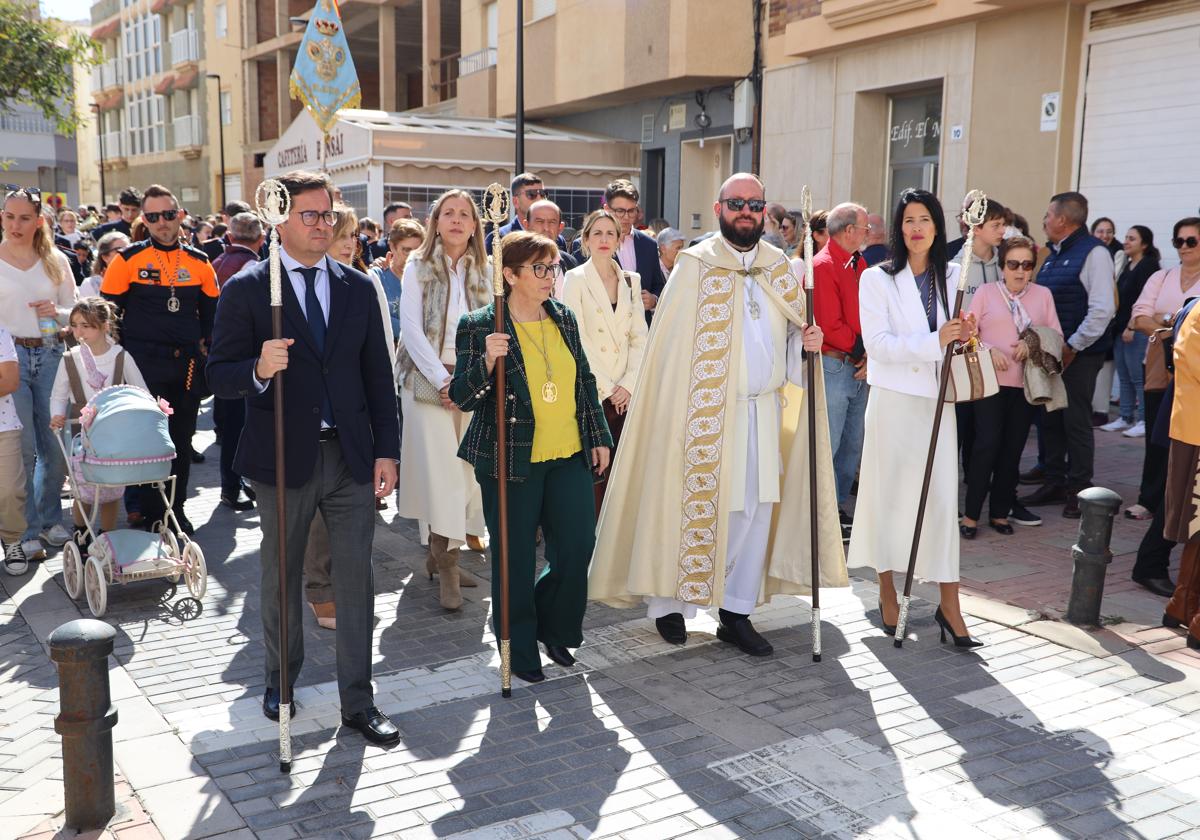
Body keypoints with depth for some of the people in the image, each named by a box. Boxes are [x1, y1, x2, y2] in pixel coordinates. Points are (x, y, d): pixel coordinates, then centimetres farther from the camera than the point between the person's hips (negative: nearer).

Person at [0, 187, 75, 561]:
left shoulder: (56, 261, 7)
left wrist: (56, 313, -9)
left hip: (49, 355, 3)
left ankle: (49, 519, 25)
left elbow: (73, 312, 12)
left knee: (56, 446, 6)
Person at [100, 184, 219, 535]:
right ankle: (149, 515, 11)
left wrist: (202, 344, 8)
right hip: (144, 364, -3)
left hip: (188, 365, 3)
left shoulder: (199, 262, 7)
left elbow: (211, 311, 17)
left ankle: (176, 510, 22)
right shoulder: (128, 259, -3)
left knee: (181, 441, 10)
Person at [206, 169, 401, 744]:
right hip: (284, 456, -2)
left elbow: (377, 375, 8)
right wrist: (259, 370, -28)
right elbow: (220, 375, -6)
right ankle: (280, 679, 37)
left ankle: (357, 701, 14)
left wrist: (387, 450, 2)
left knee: (356, 578, 3)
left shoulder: (358, 288, 7)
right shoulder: (246, 290, -4)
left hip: (352, 455, 2)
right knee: (281, 576, 15)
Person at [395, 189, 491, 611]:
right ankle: (447, 567, -7)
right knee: (439, 469, -11)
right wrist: (443, 380, -13)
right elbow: (411, 327, -5)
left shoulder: (484, 271, 9)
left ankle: (439, 555, 19)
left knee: (466, 469, 4)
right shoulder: (418, 267, 1)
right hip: (427, 379, -3)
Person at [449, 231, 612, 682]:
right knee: (516, 561, 5)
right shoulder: (479, 327, -8)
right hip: (512, 462, -5)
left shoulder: (564, 318, 9)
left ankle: (553, 627, 30)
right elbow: (462, 397, -10)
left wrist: (600, 437, 14)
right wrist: (487, 361, -27)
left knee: (577, 548, 5)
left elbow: (585, 381, 17)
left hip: (570, 458, 5)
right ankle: (519, 648, 23)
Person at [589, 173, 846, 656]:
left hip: (763, 411, 5)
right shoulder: (694, 265, -5)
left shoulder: (779, 267, 10)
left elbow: (792, 332, 17)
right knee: (693, 505, 1)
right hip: (705, 412, -5)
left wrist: (807, 339, -7)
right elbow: (670, 343, -8)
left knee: (756, 508, 5)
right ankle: (670, 604, 18)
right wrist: (675, 413, -14)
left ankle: (736, 613, 17)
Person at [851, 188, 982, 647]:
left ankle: (949, 604, 3)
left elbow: (955, 339, 18)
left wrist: (966, 335, -5)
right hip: (893, 399, -3)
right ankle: (887, 593, 20)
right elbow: (877, 343, -12)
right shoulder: (877, 279, -2)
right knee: (889, 493, 4)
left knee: (943, 497, -2)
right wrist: (935, 341, -21)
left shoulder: (952, 277, 10)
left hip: (937, 400, 3)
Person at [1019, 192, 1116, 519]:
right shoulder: (1053, 255, 15)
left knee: (1076, 421, -2)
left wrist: (1072, 347, -16)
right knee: (1050, 419, 12)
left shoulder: (1093, 252, -11)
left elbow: (1103, 308, -18)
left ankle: (1079, 490, 9)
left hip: (1079, 354, -8)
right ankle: (1053, 483, 23)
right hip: (1051, 353, 8)